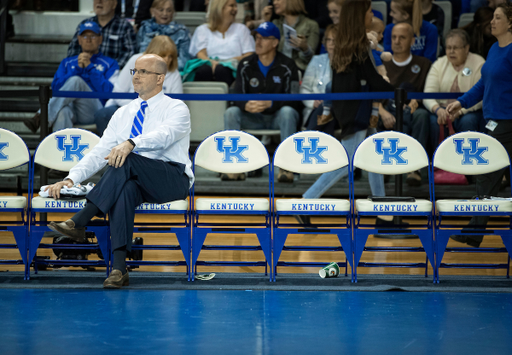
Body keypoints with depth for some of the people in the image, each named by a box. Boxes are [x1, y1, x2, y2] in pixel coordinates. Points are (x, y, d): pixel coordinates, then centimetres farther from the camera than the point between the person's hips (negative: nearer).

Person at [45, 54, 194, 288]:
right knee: (125, 189, -34)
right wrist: (72, 178, -6)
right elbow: (100, 152, 10)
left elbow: (164, 134, -22)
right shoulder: (123, 113, 18)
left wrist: (131, 143, -41)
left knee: (126, 160, -33)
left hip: (171, 179, -4)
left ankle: (78, 223, -36)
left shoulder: (176, 108, 1)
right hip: (134, 180, 4)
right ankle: (119, 269, -45)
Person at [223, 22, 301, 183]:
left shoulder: (287, 66, -6)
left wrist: (270, 103, -32)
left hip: (278, 116, -3)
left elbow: (294, 99, -13)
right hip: (253, 118, 3)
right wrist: (246, 105, -29)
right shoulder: (245, 65, 3)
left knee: (288, 112, -36)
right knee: (231, 113, -24)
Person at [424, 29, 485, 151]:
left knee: (467, 121, -35)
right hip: (443, 110, 2)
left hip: (469, 111, -2)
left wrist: (458, 111, -28)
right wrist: (438, 110, -25)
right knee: (433, 120, -30)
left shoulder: (479, 64, -3)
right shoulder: (439, 64, 8)